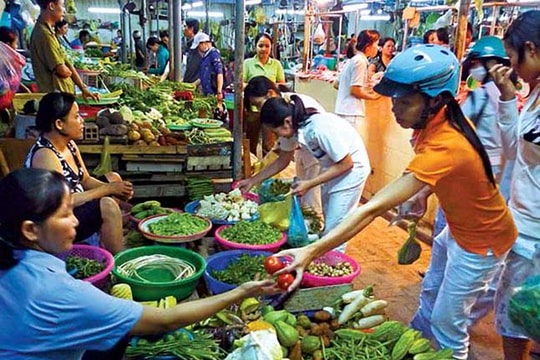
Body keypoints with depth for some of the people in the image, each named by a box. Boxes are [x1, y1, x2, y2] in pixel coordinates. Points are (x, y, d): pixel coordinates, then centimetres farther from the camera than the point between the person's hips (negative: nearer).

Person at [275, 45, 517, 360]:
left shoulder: (443, 147, -39)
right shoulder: (444, 119, -12)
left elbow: (375, 208, -46)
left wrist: (311, 251, -48)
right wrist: (423, 193, -7)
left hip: (480, 242, -9)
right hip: (459, 227, 9)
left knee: (446, 323, 7)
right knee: (430, 293, 26)